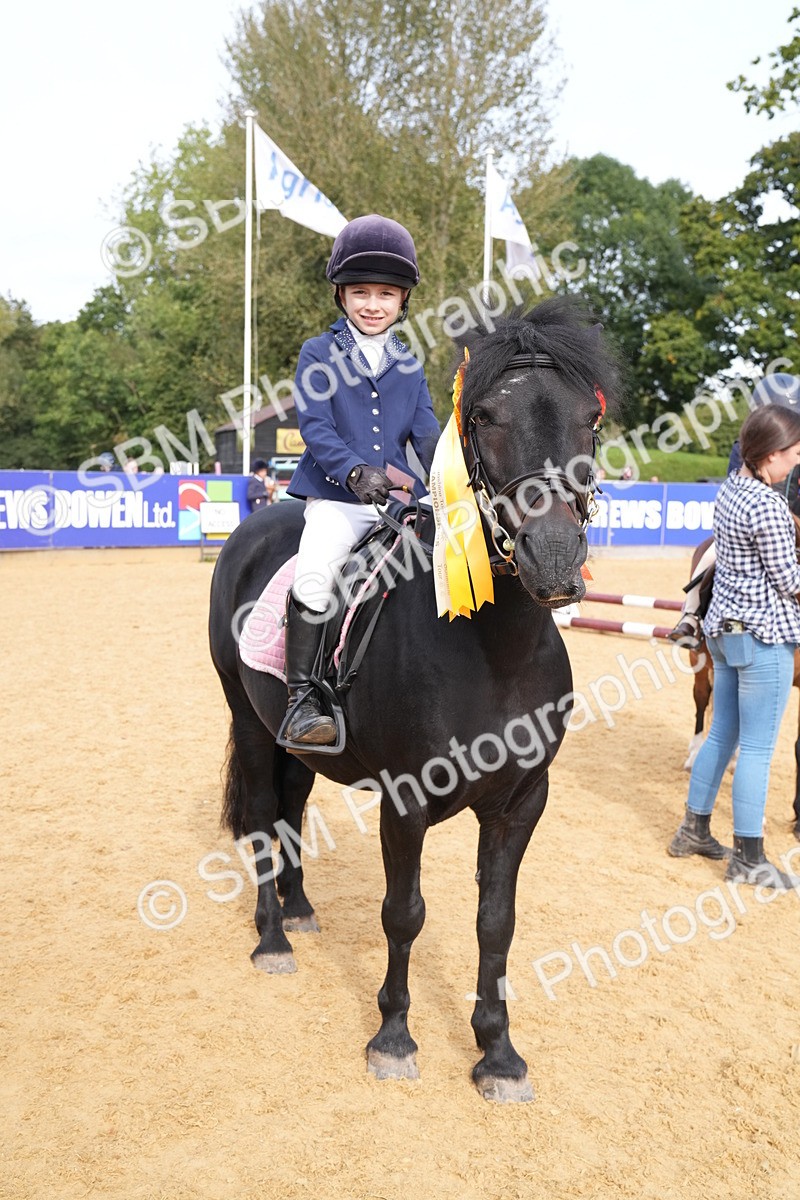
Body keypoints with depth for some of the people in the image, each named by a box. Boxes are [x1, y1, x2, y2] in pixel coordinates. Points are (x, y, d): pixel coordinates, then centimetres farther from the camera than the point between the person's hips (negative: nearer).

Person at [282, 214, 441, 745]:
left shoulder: (409, 365, 15)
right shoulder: (319, 355, 4)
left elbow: (426, 431, 8)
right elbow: (314, 425, -7)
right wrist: (355, 470, -24)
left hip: (401, 498, 4)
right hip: (336, 497, -4)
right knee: (313, 578, -27)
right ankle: (302, 697, -19)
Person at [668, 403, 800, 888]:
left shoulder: (731, 488, 6)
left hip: (726, 628, 9)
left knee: (722, 734, 19)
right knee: (757, 749, 0)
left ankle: (695, 831, 30)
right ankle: (749, 859, 9)